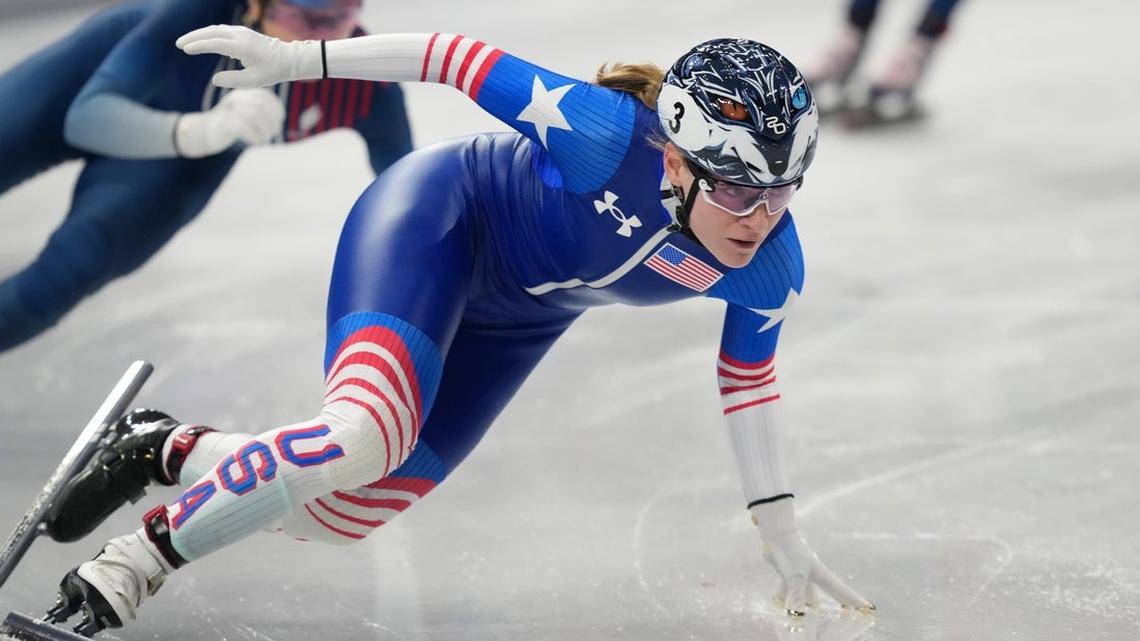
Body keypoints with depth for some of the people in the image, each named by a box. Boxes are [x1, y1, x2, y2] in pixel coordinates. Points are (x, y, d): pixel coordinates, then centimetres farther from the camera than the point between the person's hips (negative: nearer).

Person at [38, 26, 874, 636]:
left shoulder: (771, 271, -19)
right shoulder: (611, 135, -36)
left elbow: (748, 379, -1)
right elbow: (470, 64, -26)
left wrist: (781, 530, 5)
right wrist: (296, 59, -22)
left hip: (517, 317, 6)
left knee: (347, 513, 3)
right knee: (366, 435, -33)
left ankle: (169, 452, 27)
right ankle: (129, 567, -18)